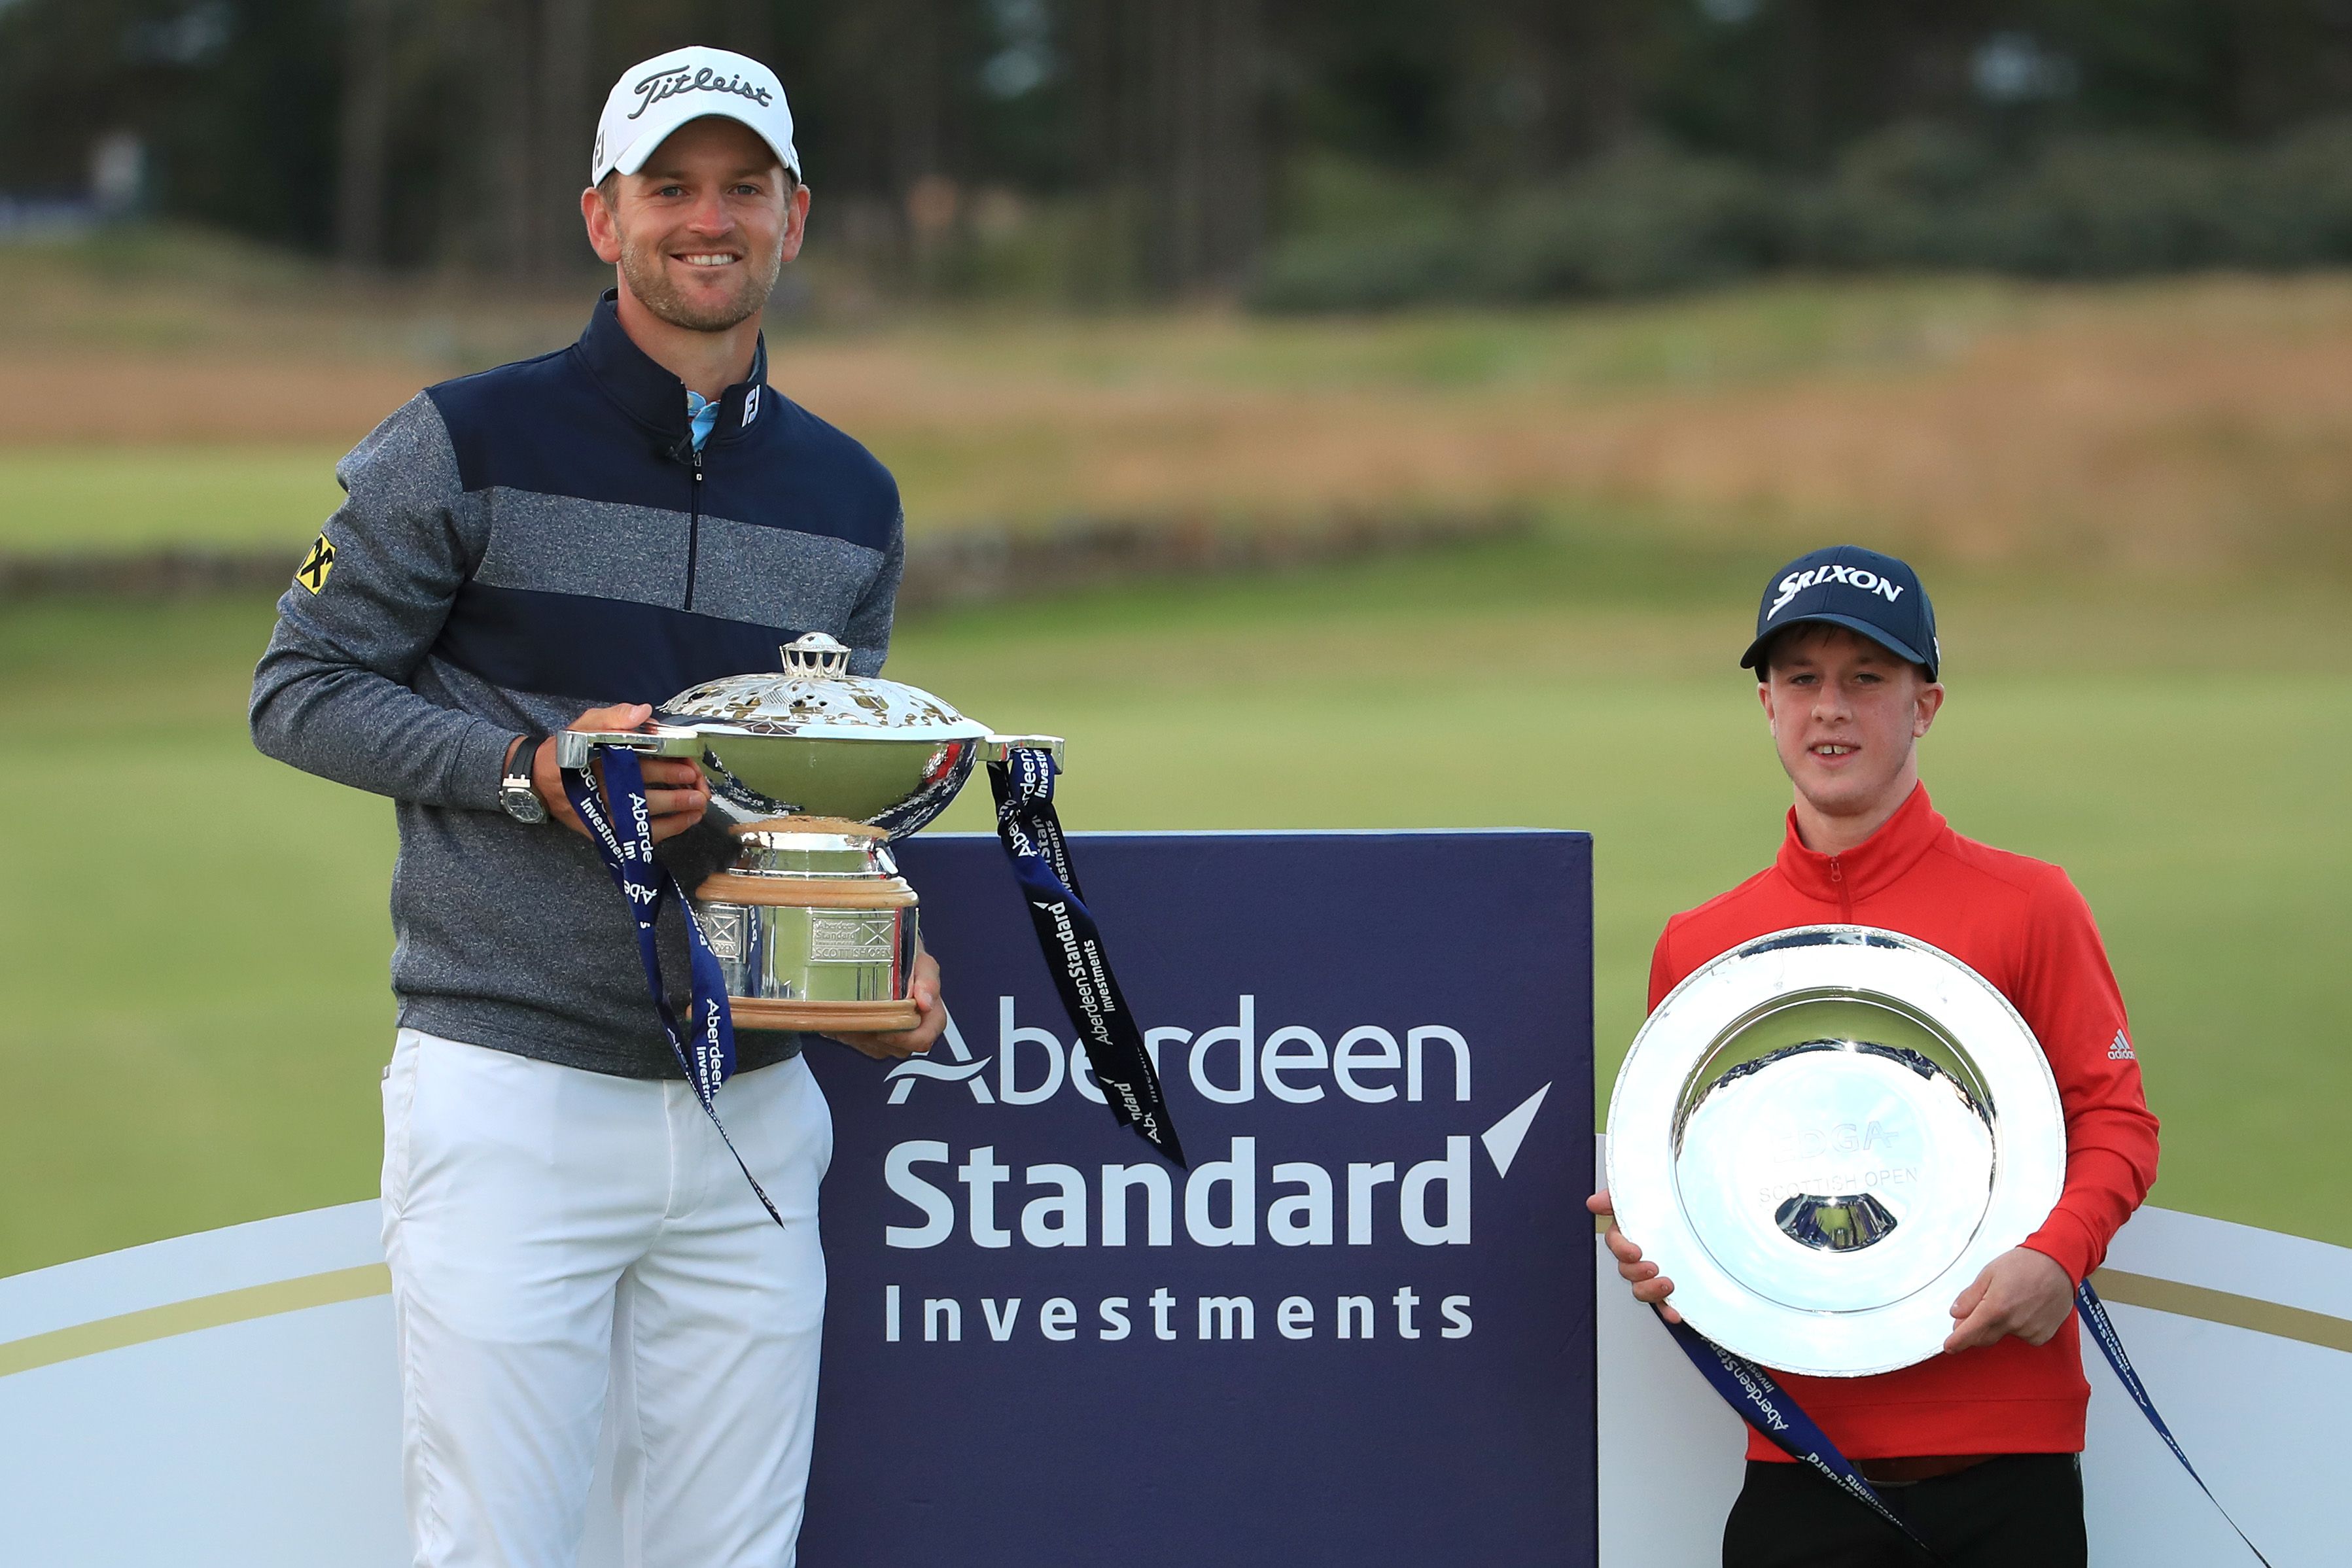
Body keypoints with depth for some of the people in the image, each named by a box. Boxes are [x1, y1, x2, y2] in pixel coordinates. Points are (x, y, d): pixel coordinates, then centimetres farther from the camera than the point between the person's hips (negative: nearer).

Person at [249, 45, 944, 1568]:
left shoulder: (853, 499, 13)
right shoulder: (465, 448, -2)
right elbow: (300, 692, 0)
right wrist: (529, 771, -14)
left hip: (754, 1112, 4)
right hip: (513, 1099, -4)